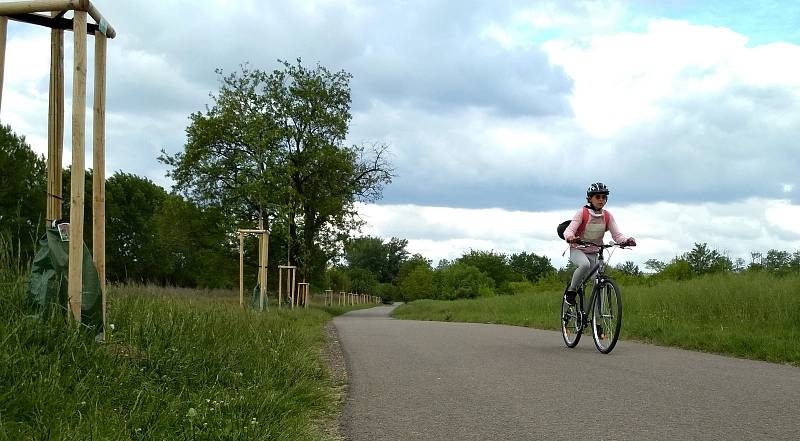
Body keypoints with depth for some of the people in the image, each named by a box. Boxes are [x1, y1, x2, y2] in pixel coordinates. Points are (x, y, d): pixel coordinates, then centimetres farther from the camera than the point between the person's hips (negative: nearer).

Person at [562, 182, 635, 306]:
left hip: (594, 253, 4)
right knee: (585, 265, -36)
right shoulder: (582, 212, -13)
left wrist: (627, 240, -30)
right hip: (577, 250, -4)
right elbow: (569, 230, -23)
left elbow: (617, 235, -8)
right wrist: (570, 237, -47)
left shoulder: (607, 216, -2)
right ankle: (571, 291, -15)